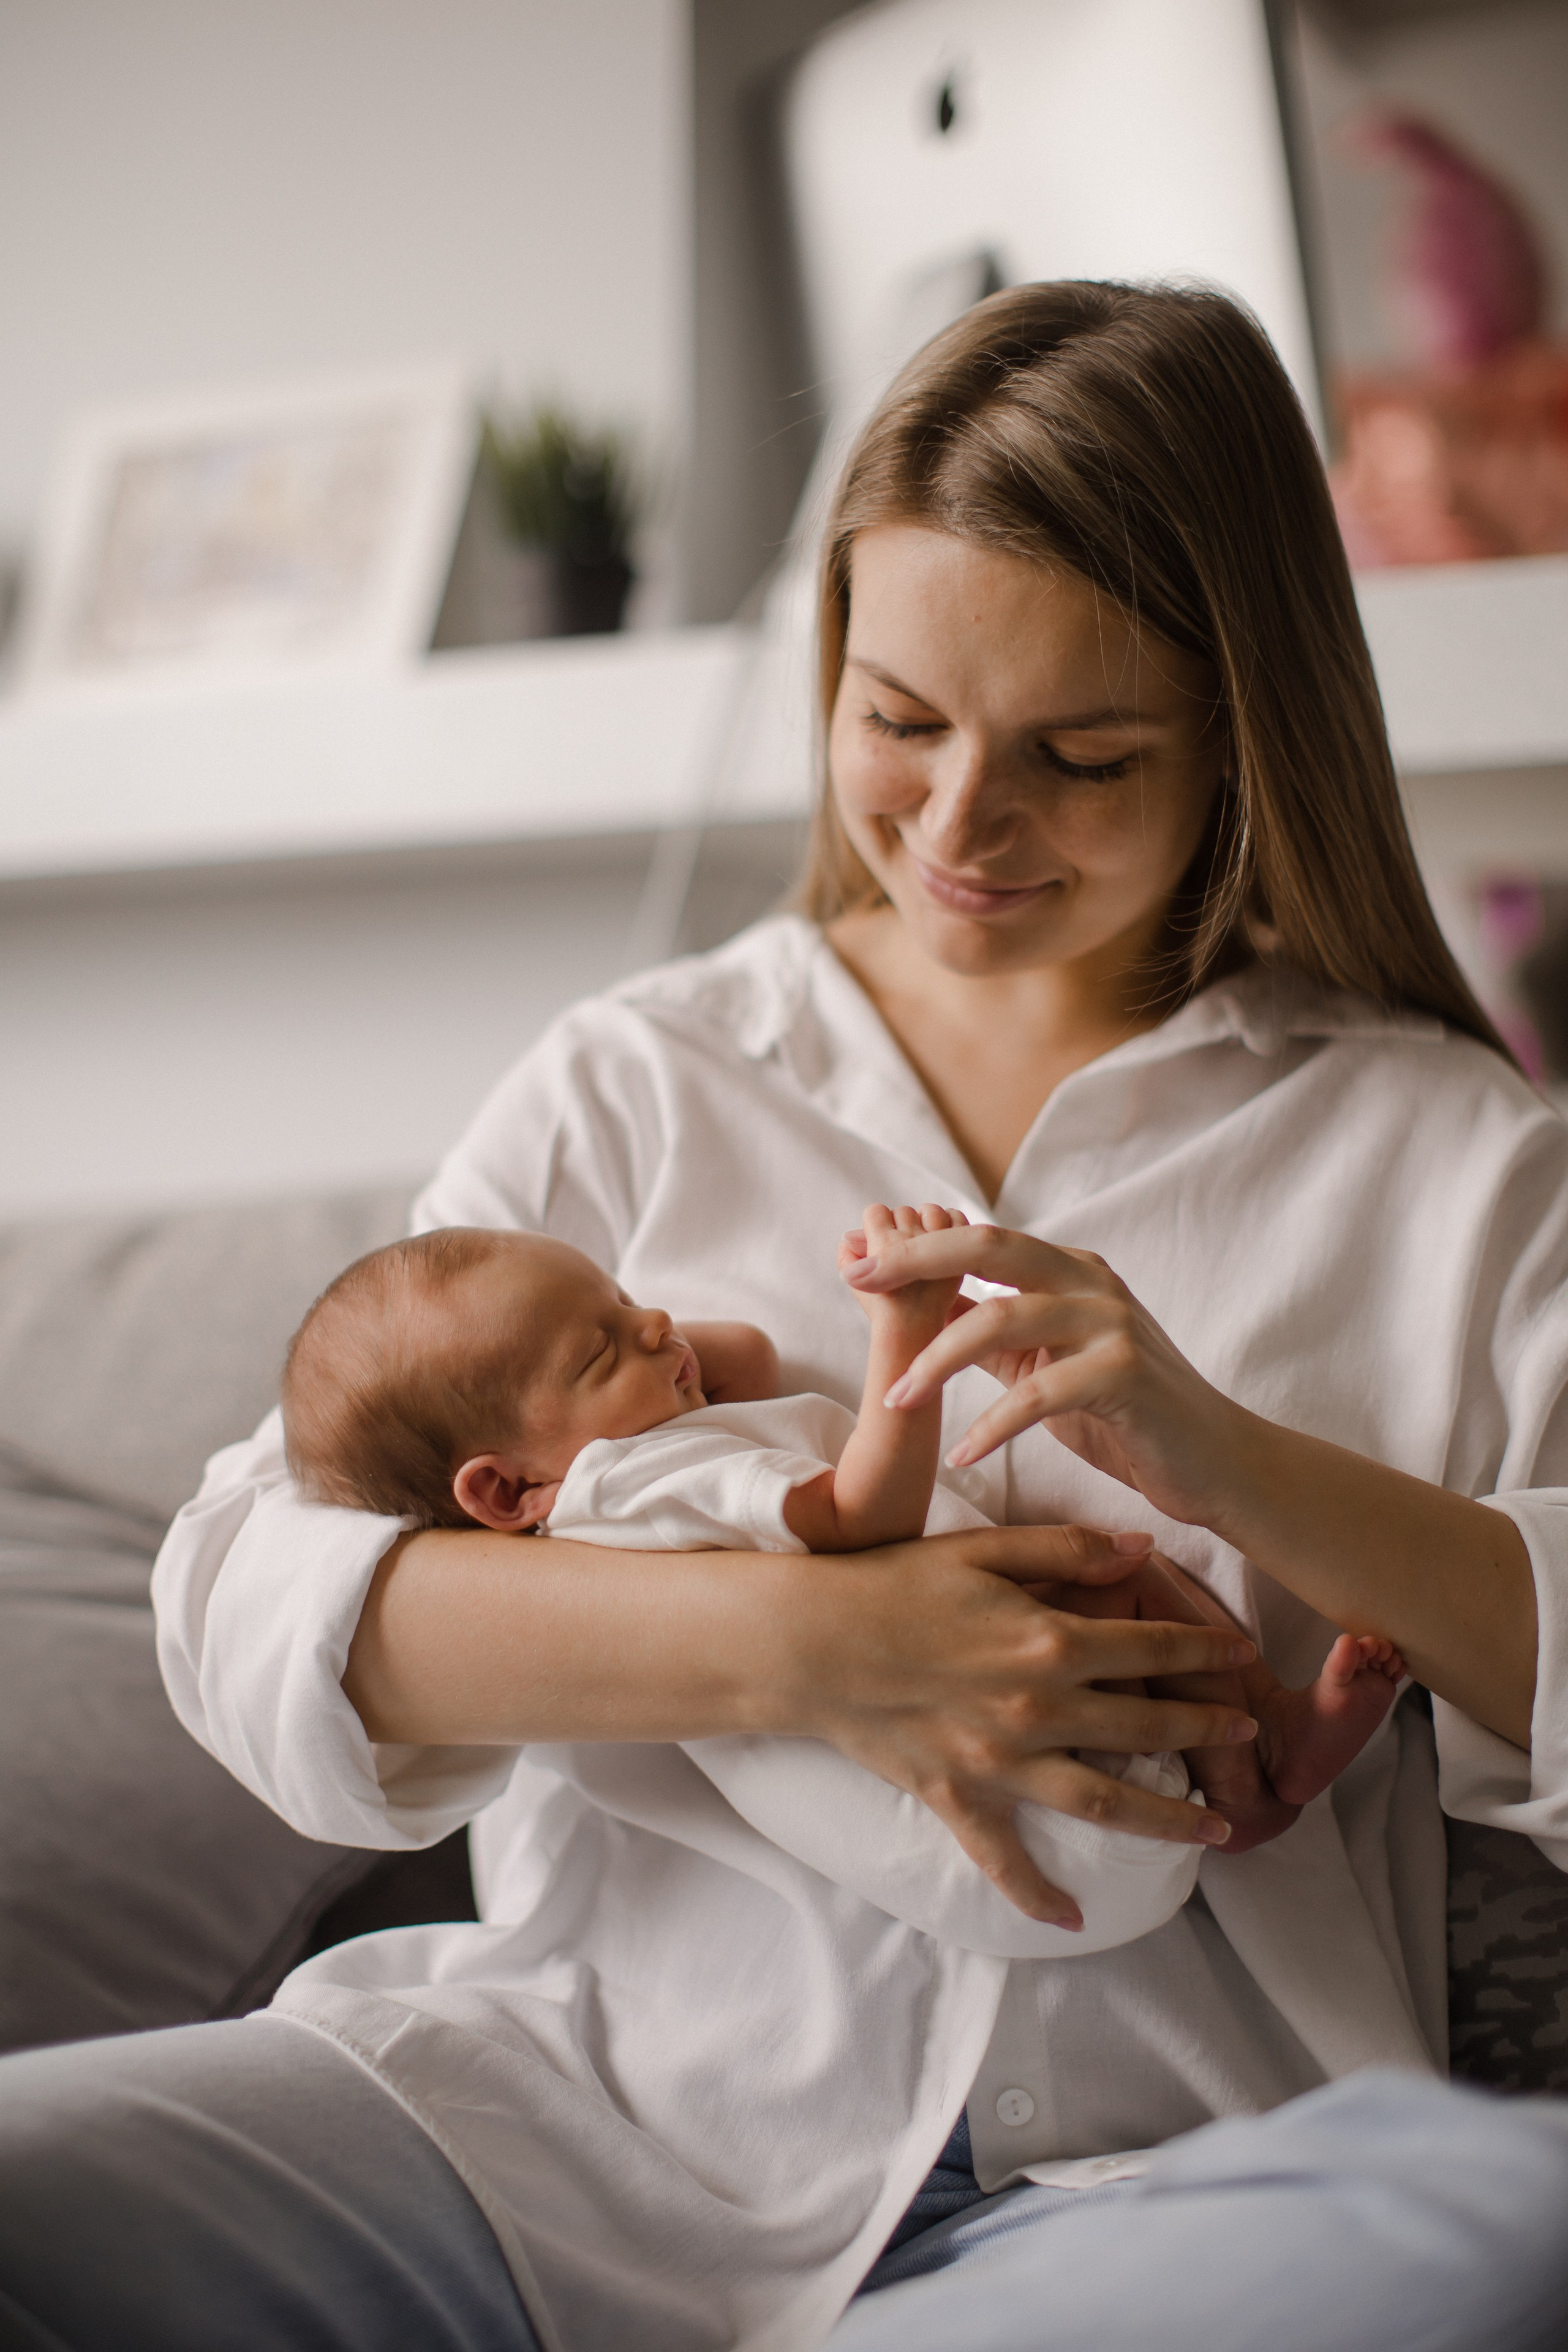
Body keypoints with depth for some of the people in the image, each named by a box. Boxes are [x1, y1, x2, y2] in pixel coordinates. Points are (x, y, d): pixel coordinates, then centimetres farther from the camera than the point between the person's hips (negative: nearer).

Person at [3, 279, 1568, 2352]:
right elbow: (252, 1596, 0)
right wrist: (787, 1646, -15)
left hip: (1155, 2170, 1)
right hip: (599, 2102, 0)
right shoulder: (640, 1087, 13)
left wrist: (1232, 1466, -14)